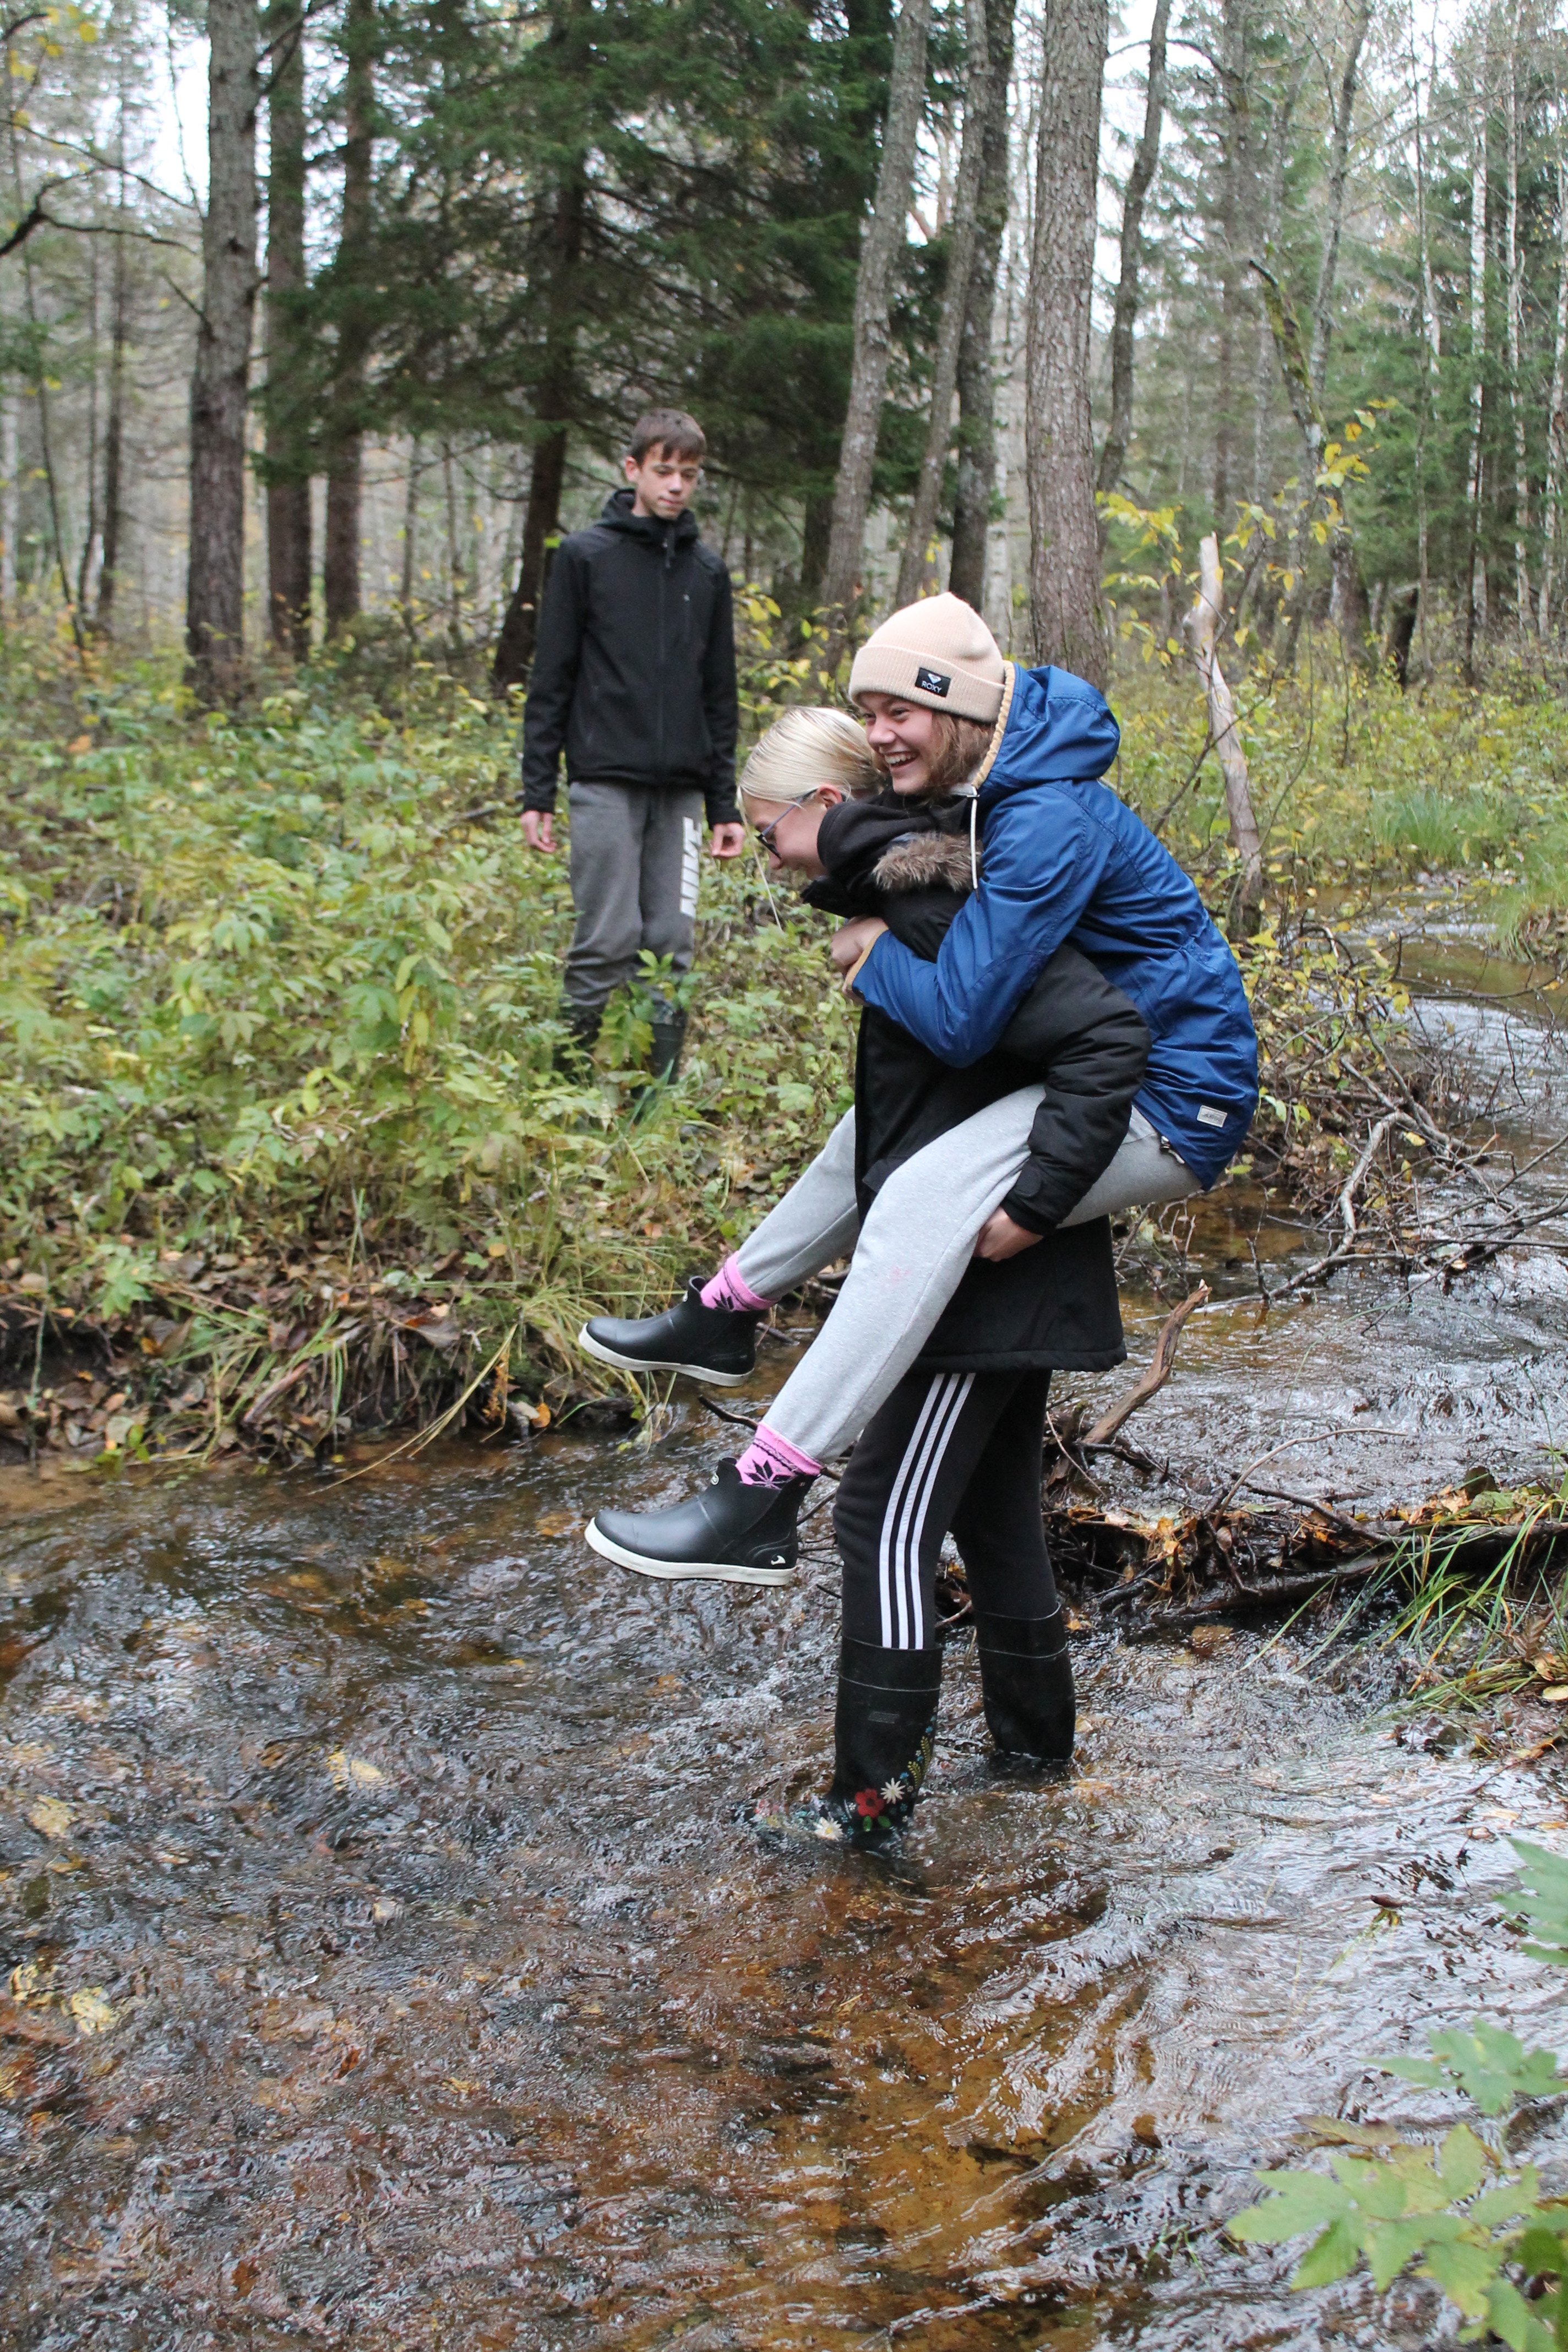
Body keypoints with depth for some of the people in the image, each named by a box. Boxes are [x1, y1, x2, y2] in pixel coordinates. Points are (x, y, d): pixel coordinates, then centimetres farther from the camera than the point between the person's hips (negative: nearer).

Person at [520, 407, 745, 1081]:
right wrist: (537, 792, -3)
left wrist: (725, 803, 13)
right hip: (605, 780, -4)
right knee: (608, 942, -10)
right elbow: (550, 682, 3)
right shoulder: (585, 555, 4)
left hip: (680, 789, 4)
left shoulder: (708, 570, 15)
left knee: (672, 947, 1)